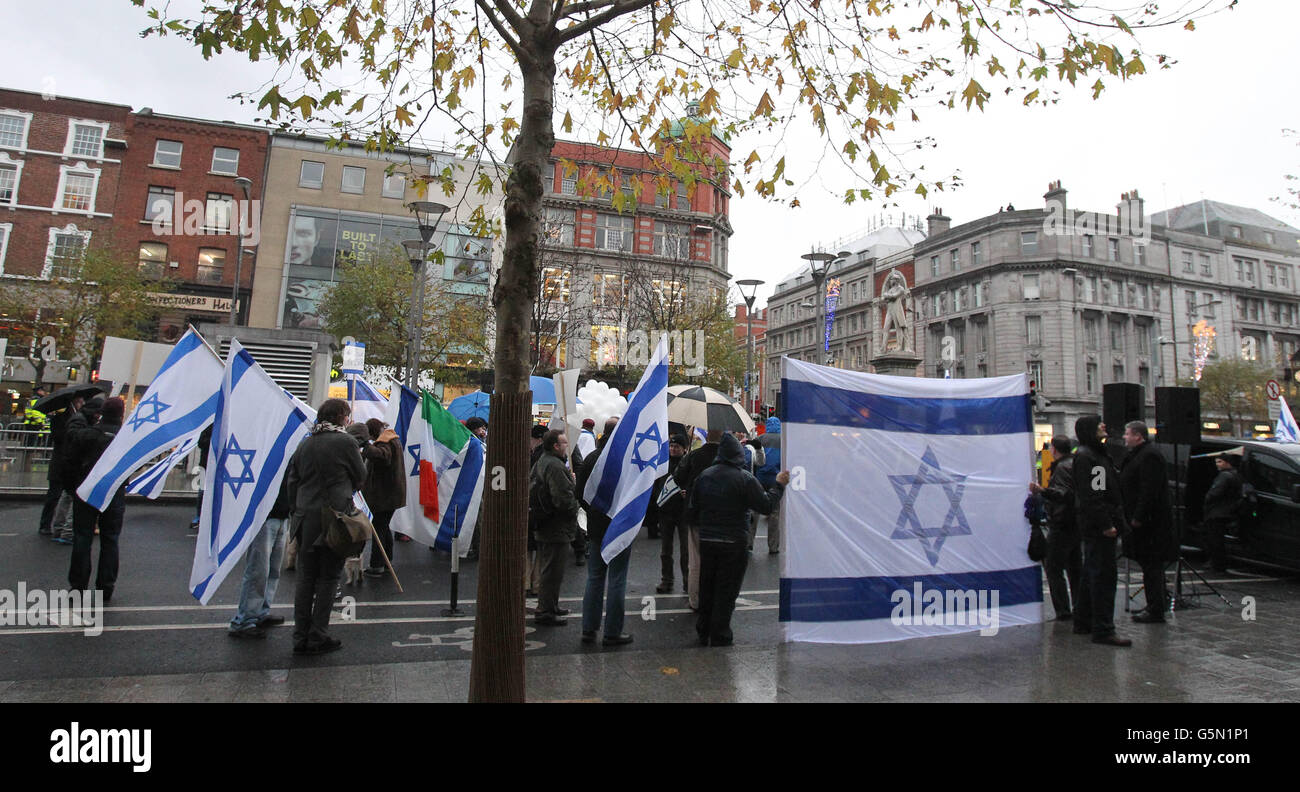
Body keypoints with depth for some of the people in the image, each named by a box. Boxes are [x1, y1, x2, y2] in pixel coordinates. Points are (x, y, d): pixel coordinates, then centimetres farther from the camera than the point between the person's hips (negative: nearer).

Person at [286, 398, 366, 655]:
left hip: (305, 519, 5)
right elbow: (360, 478, 0)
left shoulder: (305, 444, 8)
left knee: (305, 578, 13)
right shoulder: (345, 441, -9)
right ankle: (318, 637, 9)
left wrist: (298, 508, 20)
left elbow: (292, 481, 11)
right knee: (327, 578, 4)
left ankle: (300, 638, 18)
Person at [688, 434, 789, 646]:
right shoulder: (745, 479, -13)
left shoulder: (704, 476, 3)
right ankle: (719, 637, 12)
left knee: (707, 588, 17)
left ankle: (704, 633, 27)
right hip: (733, 544, -5)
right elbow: (766, 506, -11)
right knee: (726, 592, 6)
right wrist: (778, 485, 2)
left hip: (706, 541, 5)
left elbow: (691, 511, 7)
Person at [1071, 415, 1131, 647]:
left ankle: (1083, 621, 24)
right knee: (1104, 576, -8)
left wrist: (1114, 520, 16)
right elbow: (1090, 496, -21)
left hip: (1102, 526, 11)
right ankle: (1103, 630, -4)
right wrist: (1105, 524, -23)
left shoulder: (1097, 454, 20)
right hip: (1096, 526, -11)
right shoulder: (1085, 456, -13)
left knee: (1092, 574, 15)